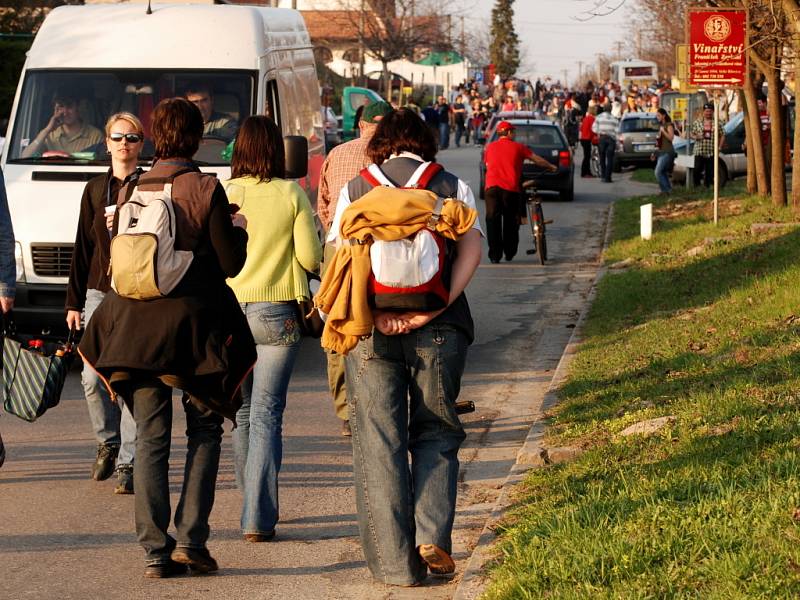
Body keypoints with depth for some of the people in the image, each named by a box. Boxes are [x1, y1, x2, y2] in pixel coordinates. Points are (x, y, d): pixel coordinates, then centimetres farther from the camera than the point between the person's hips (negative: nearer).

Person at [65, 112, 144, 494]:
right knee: (93, 377, -3)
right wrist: (74, 301, 12)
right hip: (99, 292, 3)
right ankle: (108, 442, 22)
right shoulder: (95, 189, 14)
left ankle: (128, 463, -3)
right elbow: (83, 248, 15)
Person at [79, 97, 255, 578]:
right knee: (205, 432, 11)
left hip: (136, 322, 3)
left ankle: (155, 550, 2)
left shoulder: (131, 191, 4)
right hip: (193, 320, -3)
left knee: (151, 438, 6)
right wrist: (239, 229, 12)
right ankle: (191, 539, 1)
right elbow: (230, 262, -7)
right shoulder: (206, 189, -9)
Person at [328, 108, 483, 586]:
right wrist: (436, 308, -15)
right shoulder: (454, 188, 9)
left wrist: (375, 311, -13)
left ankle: (396, 562, 5)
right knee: (436, 437, 14)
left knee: (379, 444, 6)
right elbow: (471, 250, -7)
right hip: (440, 331, 0)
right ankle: (433, 535, -5)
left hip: (372, 332, 0)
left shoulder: (356, 190, 11)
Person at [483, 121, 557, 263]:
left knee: (493, 221, 3)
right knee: (510, 221, 12)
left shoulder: (490, 147, 14)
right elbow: (536, 159, 16)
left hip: (491, 187, 1)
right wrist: (551, 167, 32)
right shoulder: (517, 147, 9)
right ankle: (509, 253, 18)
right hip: (511, 188, -1)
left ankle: (494, 255, -2)